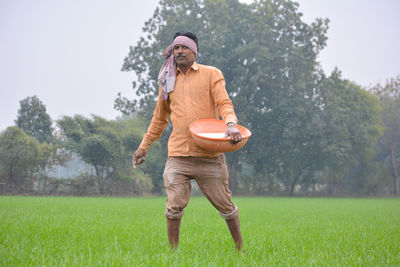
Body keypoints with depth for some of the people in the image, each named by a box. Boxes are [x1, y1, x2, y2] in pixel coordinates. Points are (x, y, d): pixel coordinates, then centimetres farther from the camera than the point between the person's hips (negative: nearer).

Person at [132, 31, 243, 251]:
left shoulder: (212, 74, 6)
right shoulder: (168, 80, 16)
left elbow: (224, 103, -4)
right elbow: (159, 118, 25)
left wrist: (231, 124, -25)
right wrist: (144, 145, 27)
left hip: (209, 153, -2)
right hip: (178, 155, 2)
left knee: (225, 205, 4)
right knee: (175, 206, -6)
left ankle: (240, 248, 18)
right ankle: (173, 250, 7)